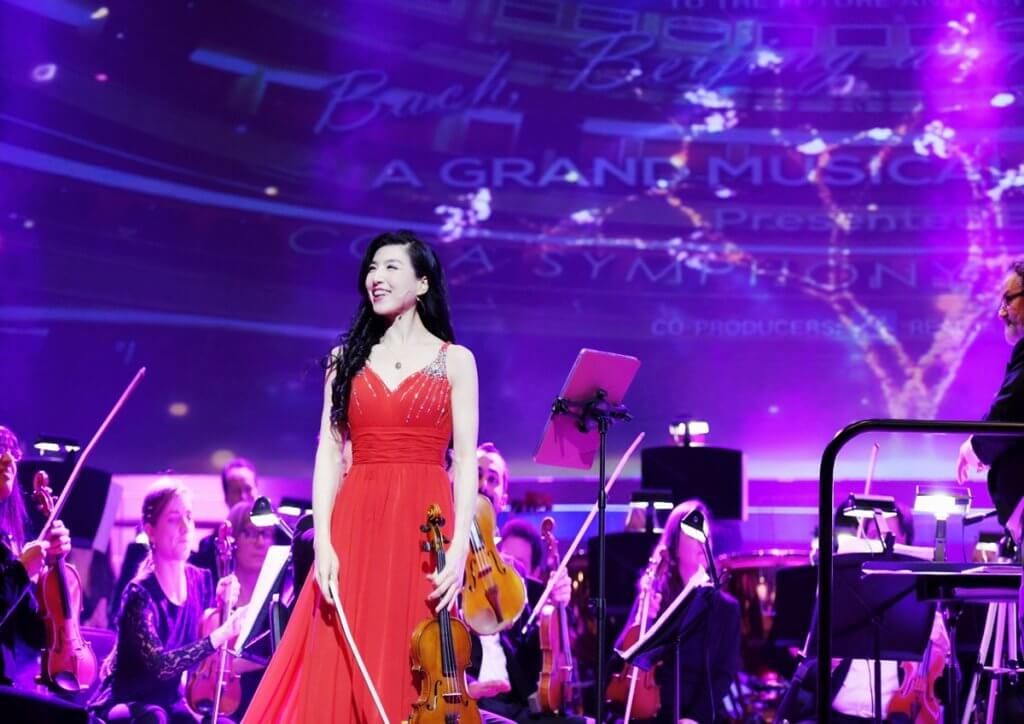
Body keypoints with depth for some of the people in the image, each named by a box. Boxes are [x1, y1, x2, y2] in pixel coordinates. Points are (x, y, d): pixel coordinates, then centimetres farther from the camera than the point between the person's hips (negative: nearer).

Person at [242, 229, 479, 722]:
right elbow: (329, 455, 5)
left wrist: (460, 549, -11)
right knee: (339, 673, -2)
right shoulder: (347, 359, 11)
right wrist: (323, 542, -7)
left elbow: (465, 461, 0)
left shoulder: (454, 361, 6)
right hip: (356, 523, 2)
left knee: (411, 676, -1)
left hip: (422, 526, -2)